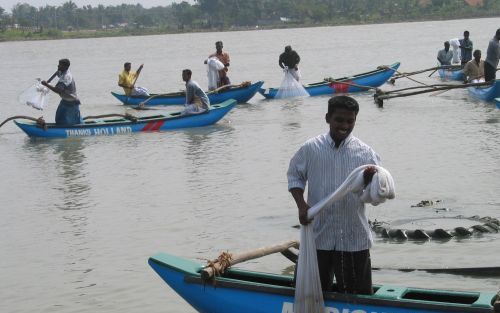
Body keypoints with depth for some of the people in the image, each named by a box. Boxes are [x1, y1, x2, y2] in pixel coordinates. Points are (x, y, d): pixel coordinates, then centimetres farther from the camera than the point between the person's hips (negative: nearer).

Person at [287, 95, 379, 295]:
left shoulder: (365, 152, -4)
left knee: (359, 294, 8)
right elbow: (295, 176, 9)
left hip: (354, 236, 0)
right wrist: (301, 205, -6)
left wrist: (370, 180, -27)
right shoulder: (311, 148, -3)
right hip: (318, 234, 1)